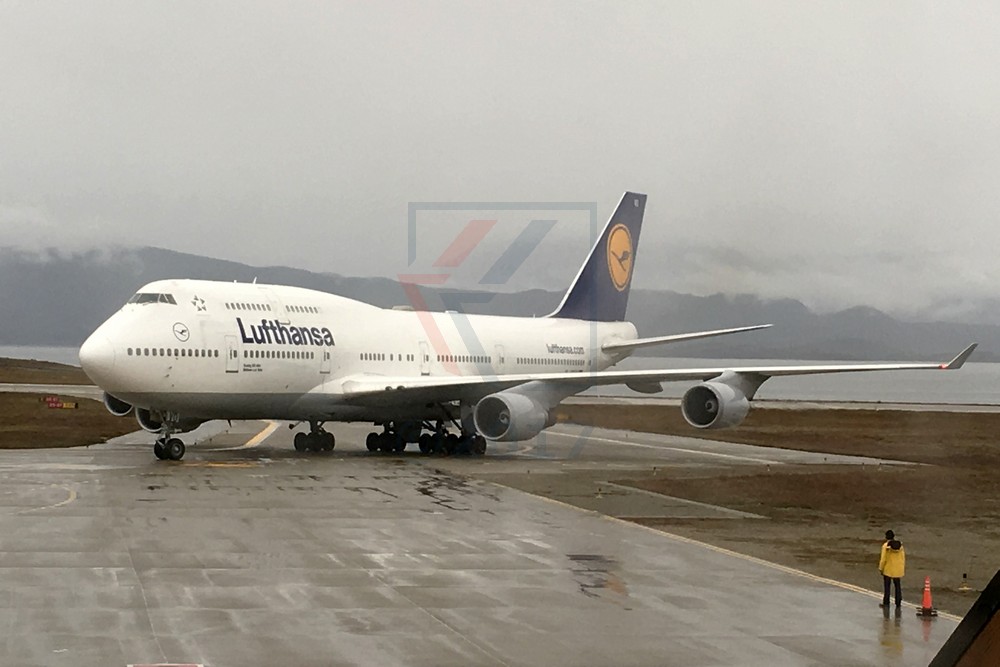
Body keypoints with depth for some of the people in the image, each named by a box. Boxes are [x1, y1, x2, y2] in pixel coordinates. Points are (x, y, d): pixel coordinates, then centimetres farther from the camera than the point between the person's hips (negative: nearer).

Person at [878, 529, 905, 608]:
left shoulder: (886, 546, -17)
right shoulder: (900, 544, -5)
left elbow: (883, 559, -15)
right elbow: (903, 557, 2)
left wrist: (881, 568, -3)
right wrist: (903, 568, 14)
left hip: (888, 570, -4)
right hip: (898, 570, 4)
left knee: (886, 587, 8)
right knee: (897, 586, 15)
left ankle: (886, 603, 12)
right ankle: (898, 603, 19)